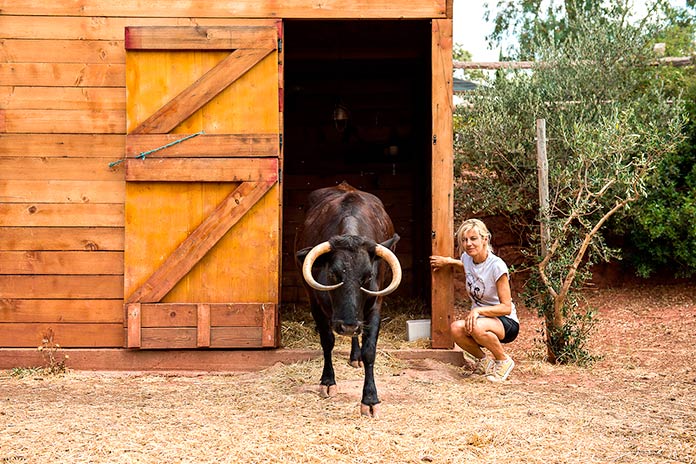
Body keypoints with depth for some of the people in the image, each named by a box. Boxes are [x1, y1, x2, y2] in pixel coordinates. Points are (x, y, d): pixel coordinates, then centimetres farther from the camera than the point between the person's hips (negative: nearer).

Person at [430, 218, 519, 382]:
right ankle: (483, 361, 2)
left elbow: (506, 307, -21)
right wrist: (449, 262, 14)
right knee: (456, 328, -28)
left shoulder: (497, 266, -20)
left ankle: (503, 361, -8)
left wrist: (478, 310, -34)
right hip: (479, 318, 6)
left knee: (476, 327, -38)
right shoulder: (466, 258, -1)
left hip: (507, 323, -6)